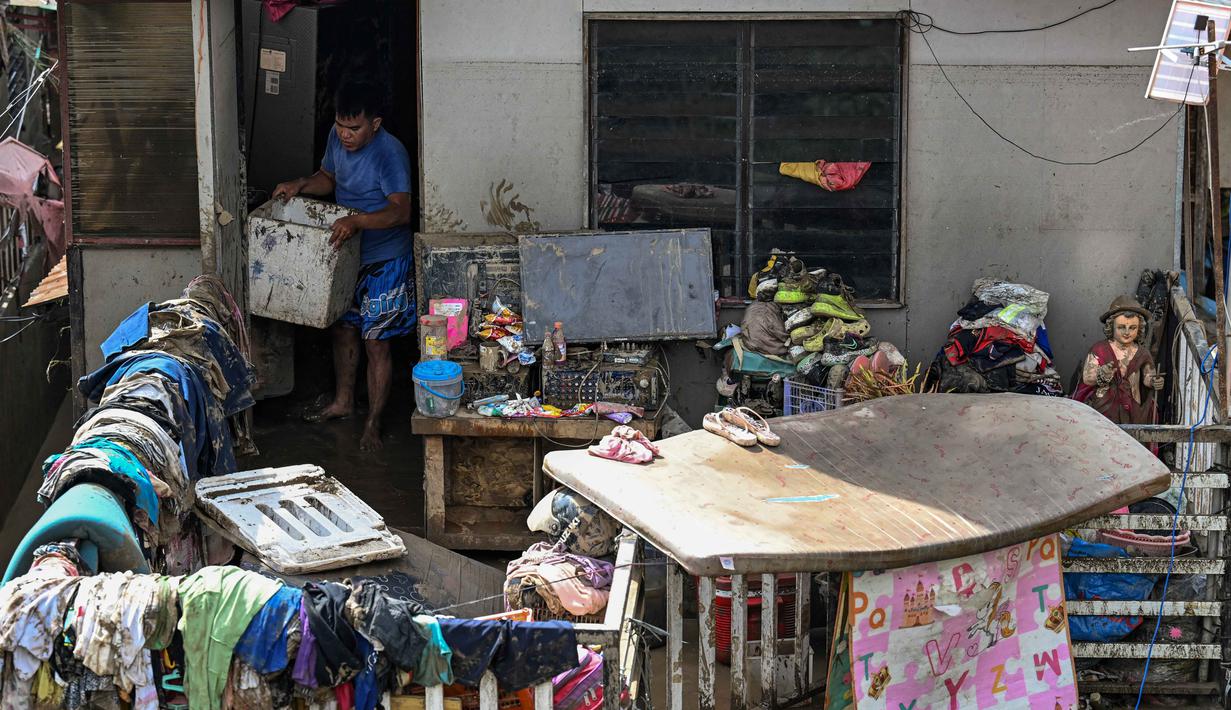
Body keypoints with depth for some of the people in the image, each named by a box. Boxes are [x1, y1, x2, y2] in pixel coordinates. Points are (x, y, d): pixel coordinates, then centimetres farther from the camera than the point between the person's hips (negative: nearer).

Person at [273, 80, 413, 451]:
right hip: (346, 254, 8)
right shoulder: (338, 138, -2)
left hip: (384, 262, -8)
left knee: (375, 343, 0)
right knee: (342, 329, 20)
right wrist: (300, 185, -5)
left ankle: (373, 424, 13)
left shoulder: (390, 153, -26)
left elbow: (402, 210, -34)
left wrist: (357, 220, -48)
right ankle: (343, 401, 40)